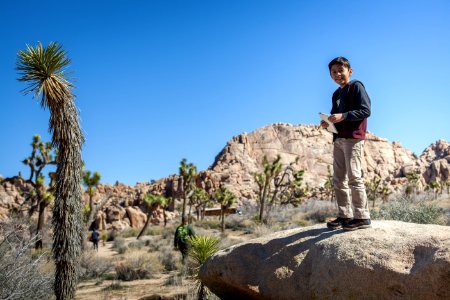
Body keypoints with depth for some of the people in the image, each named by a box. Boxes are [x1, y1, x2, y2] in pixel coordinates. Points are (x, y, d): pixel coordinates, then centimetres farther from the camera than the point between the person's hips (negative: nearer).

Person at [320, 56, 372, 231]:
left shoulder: (356, 86, -1)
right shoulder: (336, 94, 22)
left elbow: (366, 110, -13)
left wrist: (343, 116, -23)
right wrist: (328, 124, 4)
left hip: (353, 138, -8)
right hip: (338, 139, 9)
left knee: (354, 177, -12)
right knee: (338, 179, 7)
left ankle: (362, 217, -8)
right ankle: (344, 215, 12)